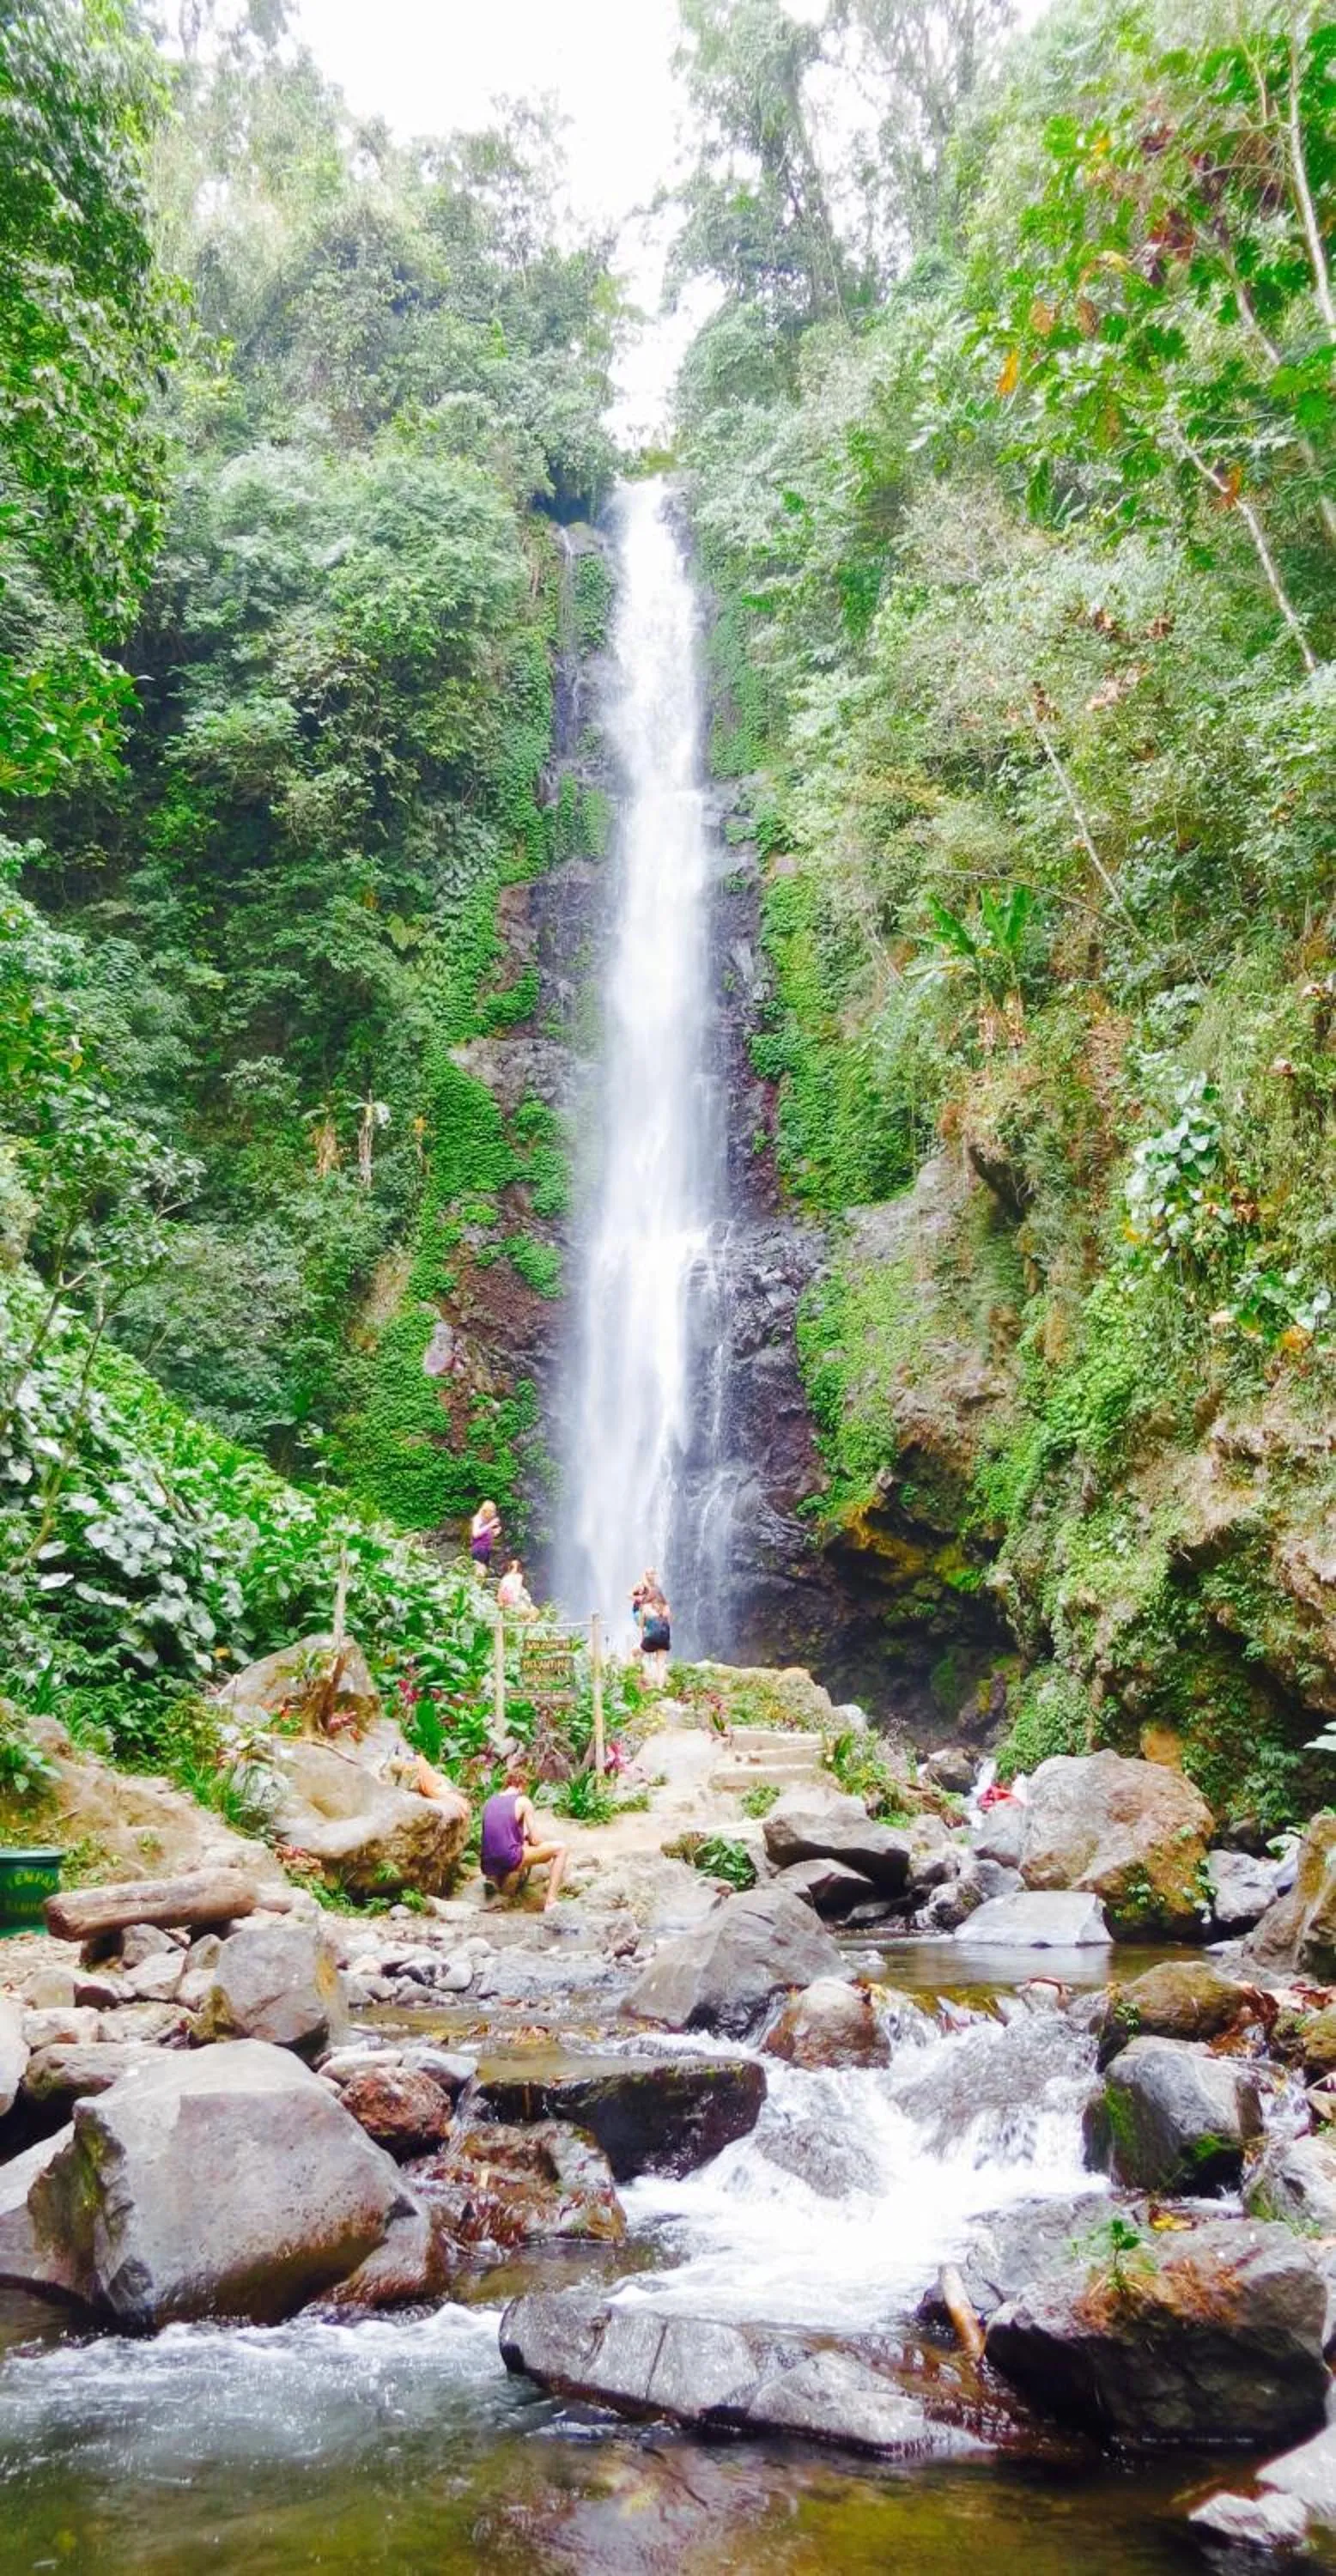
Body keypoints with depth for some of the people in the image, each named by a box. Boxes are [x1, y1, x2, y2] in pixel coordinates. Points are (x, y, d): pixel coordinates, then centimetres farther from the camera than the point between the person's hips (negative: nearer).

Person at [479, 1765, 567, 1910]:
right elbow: (537, 1841, -3)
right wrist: (528, 1836, 18)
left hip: (489, 1867, 8)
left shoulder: (490, 1801, 14)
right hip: (509, 1860, -8)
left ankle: (496, 1879, 24)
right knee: (560, 1848, 4)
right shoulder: (523, 1802, -2)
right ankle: (550, 1902, -4)